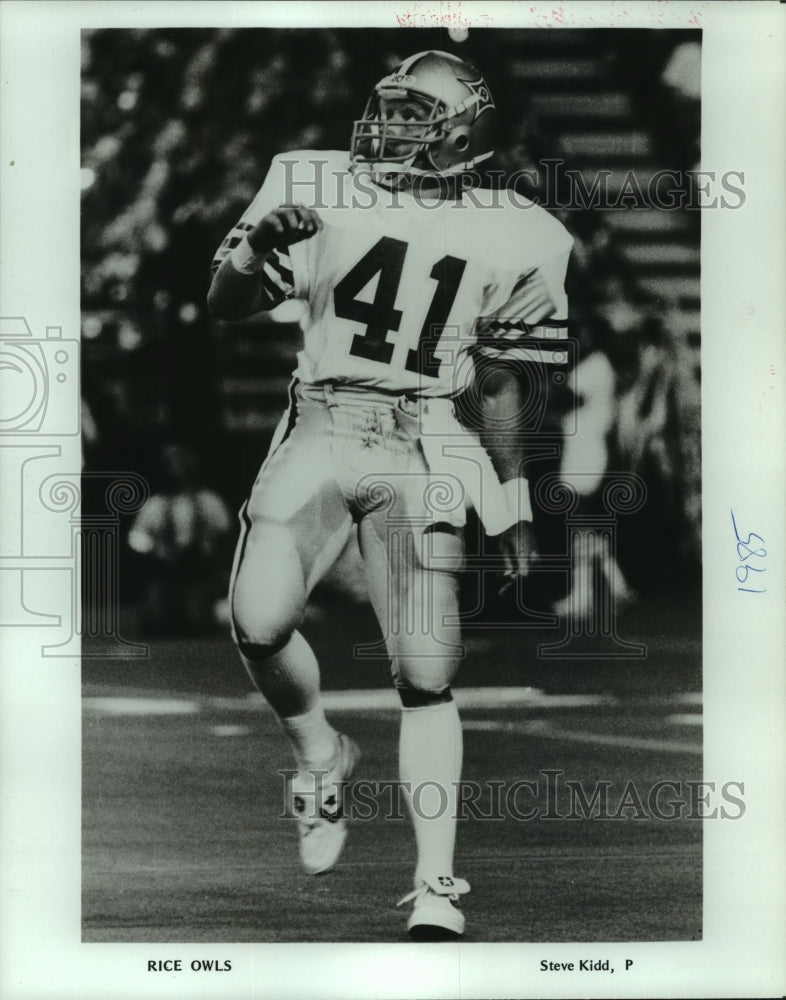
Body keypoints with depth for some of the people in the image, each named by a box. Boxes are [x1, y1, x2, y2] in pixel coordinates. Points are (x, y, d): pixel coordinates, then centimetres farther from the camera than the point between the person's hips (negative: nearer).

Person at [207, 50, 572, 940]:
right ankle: (321, 757, 13)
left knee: (426, 676, -6)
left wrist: (512, 504, 20)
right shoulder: (319, 189, 3)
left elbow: (497, 383, 16)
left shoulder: (510, 239, 6)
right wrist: (259, 247, -18)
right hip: (319, 426, 0)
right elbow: (224, 306, 3)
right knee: (260, 621, -20)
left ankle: (435, 891, 4)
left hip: (421, 449, 0)